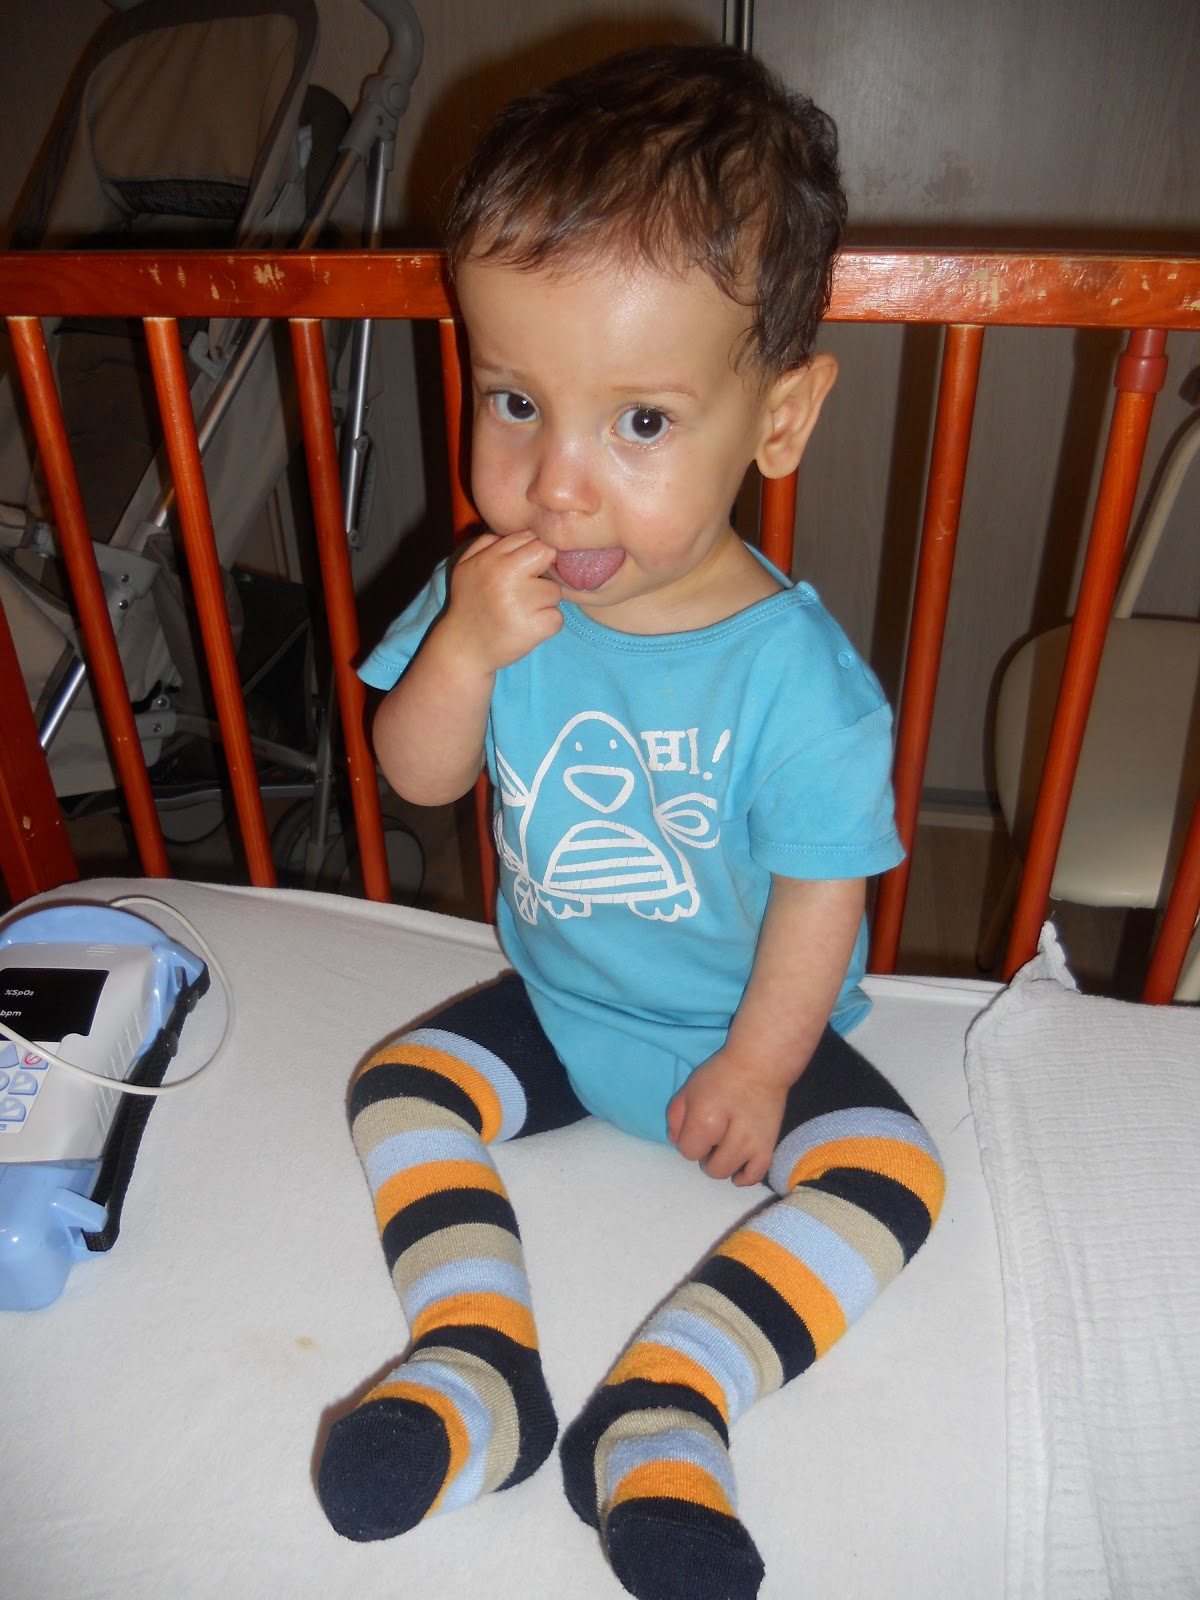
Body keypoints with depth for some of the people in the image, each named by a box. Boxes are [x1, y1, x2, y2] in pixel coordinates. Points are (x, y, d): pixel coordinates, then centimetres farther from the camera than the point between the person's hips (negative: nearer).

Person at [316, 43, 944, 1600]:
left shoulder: (792, 668, -26)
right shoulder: (494, 586, -13)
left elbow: (821, 886, -17)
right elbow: (417, 777, -9)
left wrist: (756, 1067, -13)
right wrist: (466, 645, -28)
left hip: (746, 1030, -3)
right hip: (553, 1004, 4)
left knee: (886, 1169, -18)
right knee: (400, 1086, -6)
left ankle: (666, 1404, -13)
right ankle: (478, 1366, -2)